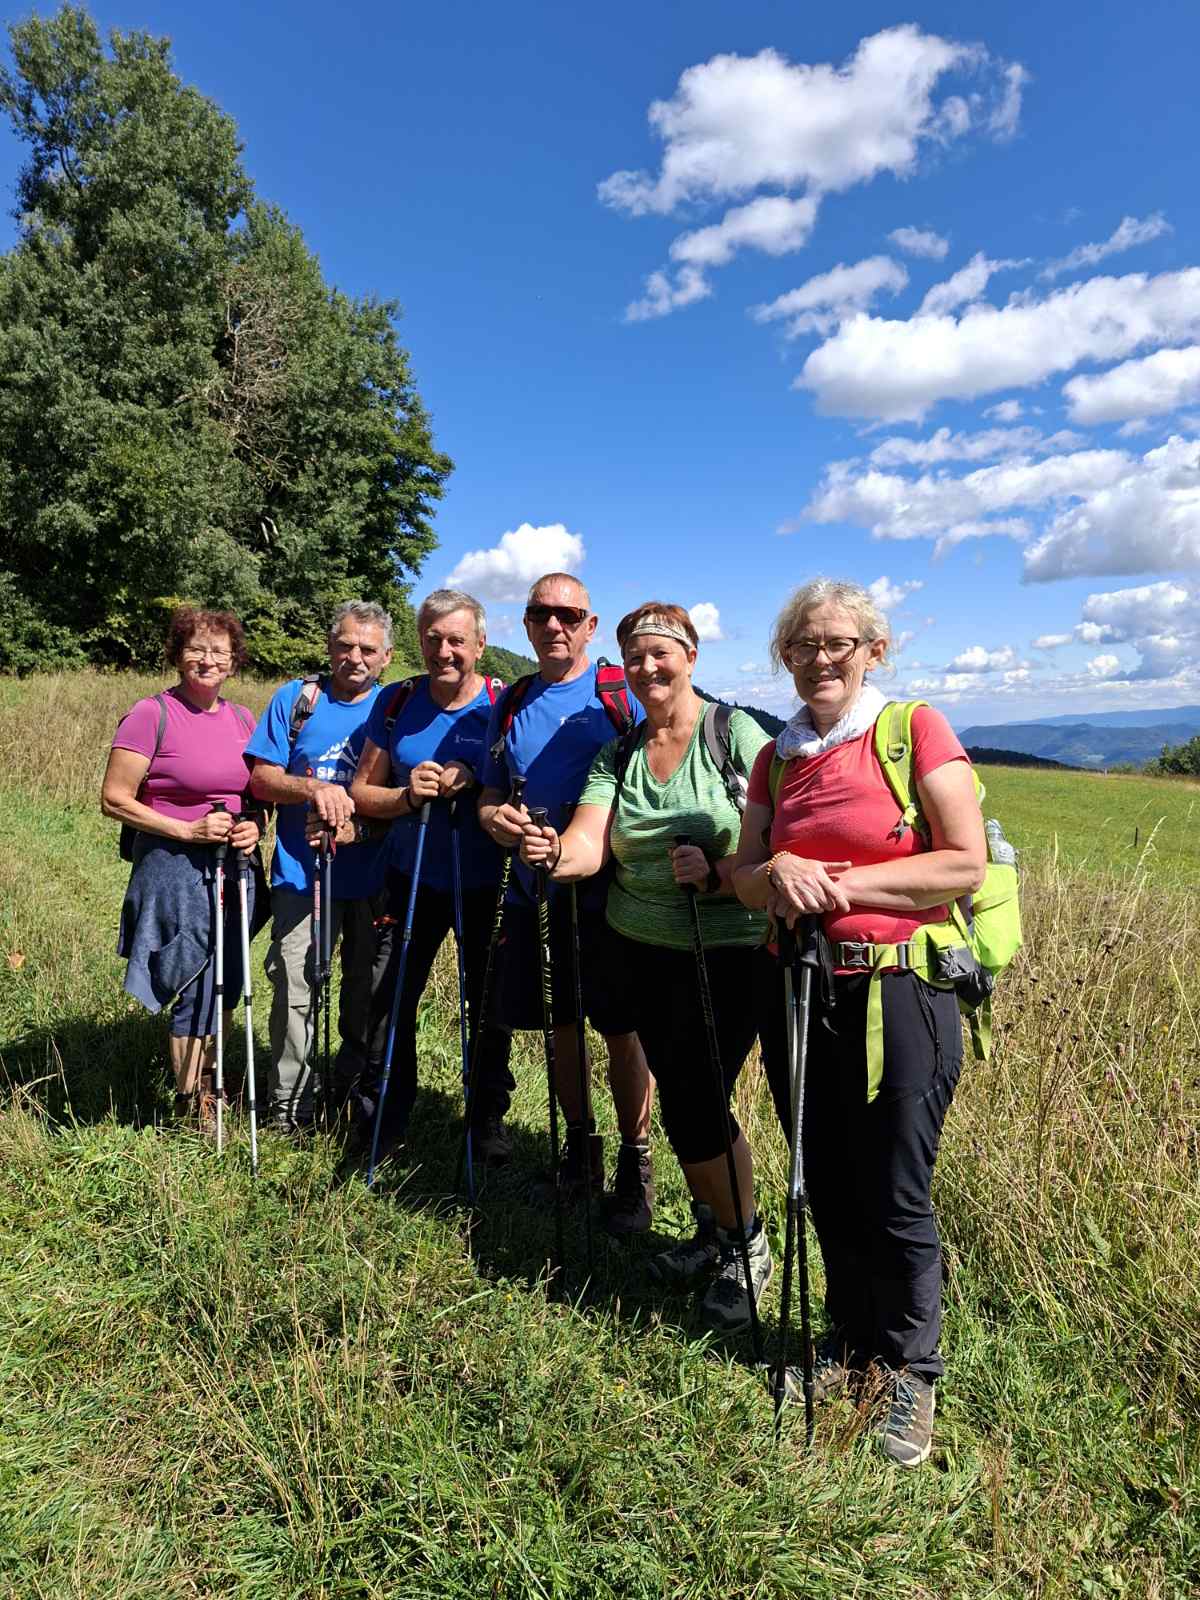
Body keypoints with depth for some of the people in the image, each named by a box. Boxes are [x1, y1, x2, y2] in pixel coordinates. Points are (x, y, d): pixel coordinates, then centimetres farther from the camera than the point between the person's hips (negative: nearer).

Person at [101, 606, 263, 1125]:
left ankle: (209, 1088, 34)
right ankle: (192, 1108, 17)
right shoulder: (153, 714, -9)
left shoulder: (242, 719, 9)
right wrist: (188, 831, -17)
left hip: (235, 867, 6)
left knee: (224, 985, 15)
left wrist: (254, 826, -2)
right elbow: (115, 799, -10)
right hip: (177, 868, -6)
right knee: (194, 990, -1)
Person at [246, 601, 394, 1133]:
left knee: (368, 991, 12)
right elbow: (261, 778, 2)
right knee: (294, 987, -3)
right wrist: (313, 789, -17)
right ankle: (289, 1104, 14)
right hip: (301, 873, 0)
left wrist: (359, 826, -17)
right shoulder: (296, 698, 5)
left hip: (373, 875, 1)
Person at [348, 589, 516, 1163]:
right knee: (389, 1001, 5)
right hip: (412, 879, 2)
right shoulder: (396, 704, -2)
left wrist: (472, 783, -25)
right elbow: (360, 793, 1)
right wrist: (407, 796, -19)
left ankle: (489, 1117, 32)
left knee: (488, 1006, 12)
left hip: (486, 884, -1)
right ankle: (382, 1120, 26)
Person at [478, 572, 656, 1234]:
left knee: (621, 1030, 3)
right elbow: (490, 794, 16)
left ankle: (634, 1161, 20)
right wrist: (494, 818, -8)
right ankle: (580, 1143, 33)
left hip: (607, 890, -4)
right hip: (534, 892, 4)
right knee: (560, 1023, 14)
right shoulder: (510, 703, 10)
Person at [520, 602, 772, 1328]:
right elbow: (589, 843, -9)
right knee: (678, 1097, 14)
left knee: (695, 1103, -6)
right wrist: (554, 854, -30)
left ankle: (747, 1244, 21)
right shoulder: (617, 755, 6)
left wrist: (718, 874, -30)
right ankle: (713, 1229, 39)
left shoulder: (736, 733, -7)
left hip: (730, 948, -5)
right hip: (643, 948, 5)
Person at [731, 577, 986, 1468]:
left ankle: (910, 1371, 30)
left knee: (895, 1200, 5)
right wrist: (777, 875, -12)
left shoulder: (916, 729, -6)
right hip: (799, 992, 5)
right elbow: (745, 875, 11)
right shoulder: (779, 755, 9)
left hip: (899, 993, -5)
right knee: (826, 1187, 17)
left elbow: (966, 864, -12)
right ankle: (850, 1341, 40)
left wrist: (839, 883, -15)